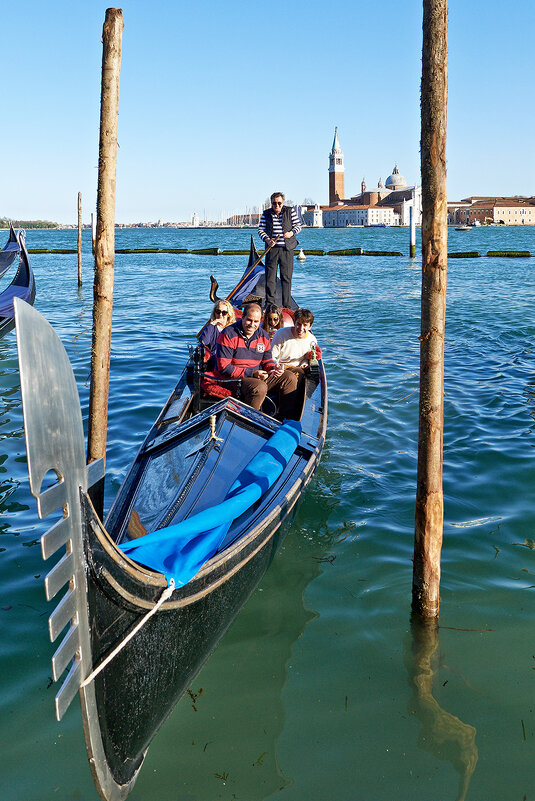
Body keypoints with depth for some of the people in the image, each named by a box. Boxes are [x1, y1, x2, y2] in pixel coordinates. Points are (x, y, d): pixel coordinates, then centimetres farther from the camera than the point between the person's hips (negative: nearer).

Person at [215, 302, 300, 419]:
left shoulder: (263, 336, 7)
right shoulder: (228, 335, -14)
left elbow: (267, 360, 19)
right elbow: (224, 367, -18)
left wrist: (274, 368, -8)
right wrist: (252, 373, -22)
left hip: (257, 376, 8)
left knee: (290, 378, 0)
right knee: (260, 387, -36)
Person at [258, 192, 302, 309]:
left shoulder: (290, 211, 5)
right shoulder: (266, 213, 8)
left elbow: (298, 225, 7)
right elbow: (261, 230, 7)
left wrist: (291, 233, -13)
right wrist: (267, 240, -11)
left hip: (287, 248, -1)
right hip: (272, 248, 1)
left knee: (286, 277, 1)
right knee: (270, 277, -3)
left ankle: (287, 306, 6)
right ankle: (270, 304, 2)